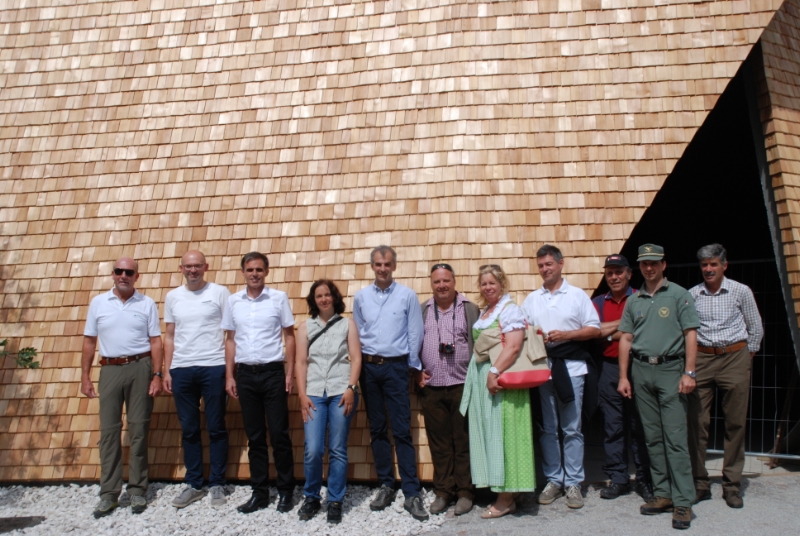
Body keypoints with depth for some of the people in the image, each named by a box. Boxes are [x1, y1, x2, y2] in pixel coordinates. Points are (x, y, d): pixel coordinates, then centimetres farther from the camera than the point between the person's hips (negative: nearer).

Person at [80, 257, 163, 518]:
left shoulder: (147, 304, 3)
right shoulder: (98, 302, 7)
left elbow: (155, 341, 1)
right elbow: (89, 341, 9)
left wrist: (157, 375, -6)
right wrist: (85, 376, 4)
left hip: (140, 368, -1)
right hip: (110, 369, 2)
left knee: (138, 429, 3)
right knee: (109, 430, 3)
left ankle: (137, 490, 12)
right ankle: (109, 493, 11)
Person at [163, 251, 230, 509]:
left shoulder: (220, 292, 0)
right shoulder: (172, 297, 11)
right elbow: (169, 337, 14)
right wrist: (167, 371, 8)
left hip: (213, 368, -3)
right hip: (181, 370, 4)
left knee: (216, 428, 4)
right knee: (189, 430, 10)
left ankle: (217, 484, 15)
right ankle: (194, 484, 21)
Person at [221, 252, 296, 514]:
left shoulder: (279, 298, -2)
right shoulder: (233, 301, 7)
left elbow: (289, 336, 1)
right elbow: (230, 339, 12)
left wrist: (290, 373, -4)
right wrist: (229, 376, 6)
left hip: (273, 372, -3)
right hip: (245, 374, 3)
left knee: (279, 434, 2)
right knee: (254, 436, 10)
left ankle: (285, 491, 16)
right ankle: (260, 492, 20)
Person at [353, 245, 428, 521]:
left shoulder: (407, 295, -2)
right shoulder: (361, 297, 6)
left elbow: (415, 334, 0)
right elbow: (356, 333, 10)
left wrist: (412, 366, 0)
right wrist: (361, 364, 7)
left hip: (395, 366, -3)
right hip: (368, 367, 3)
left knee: (402, 430, -4)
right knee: (377, 429, 10)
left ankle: (412, 493, 2)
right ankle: (386, 485, 21)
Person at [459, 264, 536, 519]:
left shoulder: (509, 309, -8)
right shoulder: (483, 312, 18)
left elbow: (513, 346, -20)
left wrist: (495, 372, -26)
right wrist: (483, 374, 12)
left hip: (501, 379, -9)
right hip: (480, 379, 9)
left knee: (501, 434, -3)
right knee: (487, 434, 10)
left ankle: (506, 499, 7)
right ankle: (500, 493, 20)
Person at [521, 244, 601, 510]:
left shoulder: (577, 295, 4)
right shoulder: (531, 299, 13)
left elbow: (594, 329, 0)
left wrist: (565, 334, -13)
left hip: (571, 366, -2)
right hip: (541, 366, 3)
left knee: (572, 428, 2)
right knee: (547, 428, 7)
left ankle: (573, 482, 12)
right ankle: (553, 480, 18)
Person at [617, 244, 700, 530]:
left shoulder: (679, 295, 1)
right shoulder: (633, 300, 12)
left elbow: (690, 334, -3)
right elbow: (626, 339, 12)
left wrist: (689, 372, -11)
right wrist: (623, 376, 7)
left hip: (670, 369, -4)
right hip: (641, 371, 4)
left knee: (675, 437, -6)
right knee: (653, 437, 8)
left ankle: (683, 501, 0)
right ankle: (663, 493, 17)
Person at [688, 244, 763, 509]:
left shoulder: (741, 291, 1)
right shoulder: (692, 295, 3)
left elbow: (756, 329, 9)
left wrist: (746, 356, 8)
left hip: (734, 358, -1)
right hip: (701, 359, 1)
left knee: (735, 424, 3)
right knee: (697, 423, -1)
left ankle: (732, 485, 14)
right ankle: (700, 483, 9)